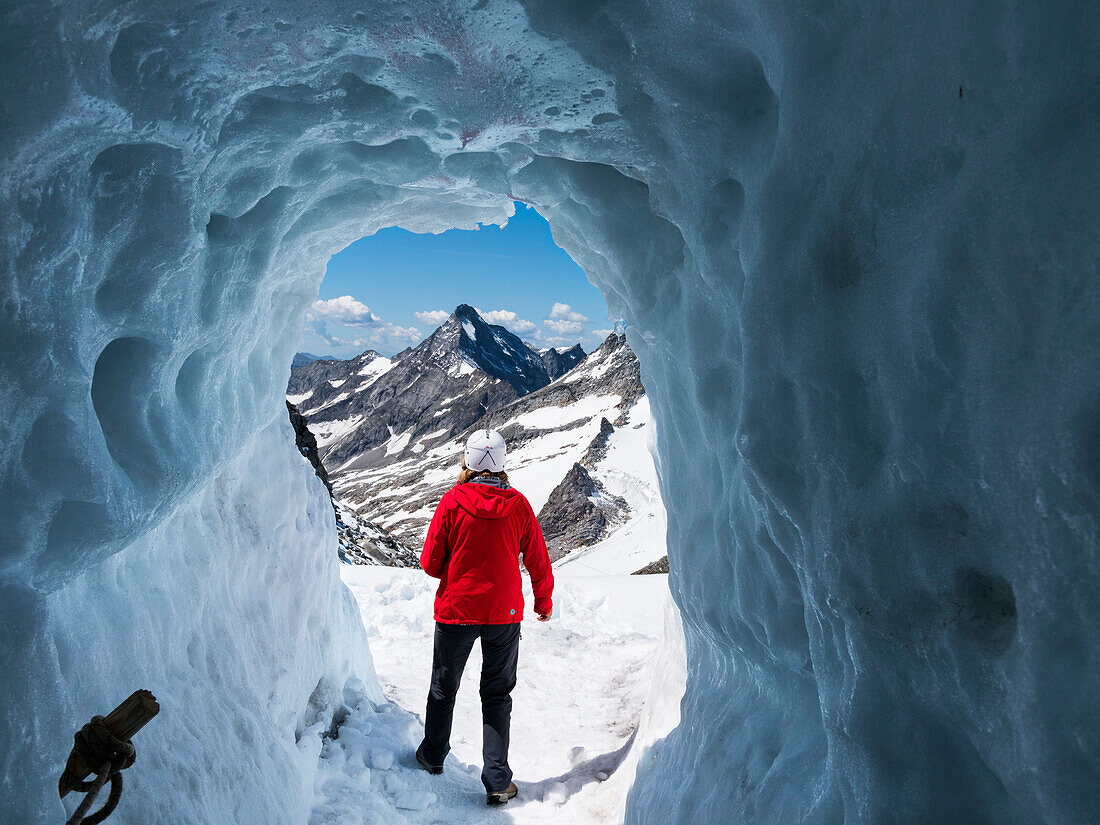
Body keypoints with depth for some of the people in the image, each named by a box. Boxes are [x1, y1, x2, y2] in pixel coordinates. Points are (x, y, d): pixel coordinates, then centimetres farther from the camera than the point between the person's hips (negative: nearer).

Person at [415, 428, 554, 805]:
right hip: (504, 613, 1)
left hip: (455, 609, -1)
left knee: (443, 687, 20)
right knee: (497, 694, 14)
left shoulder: (452, 501, -12)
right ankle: (497, 781, 12)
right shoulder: (518, 504, -7)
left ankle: (433, 756, 39)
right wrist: (544, 602, 18)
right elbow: (538, 562, 1)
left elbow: (430, 563, -7)